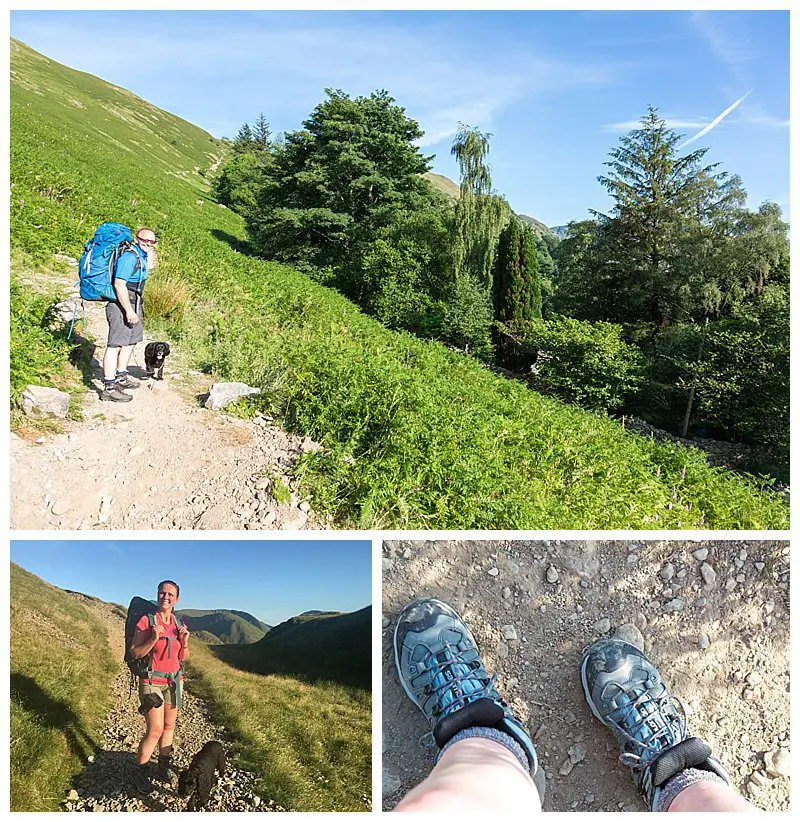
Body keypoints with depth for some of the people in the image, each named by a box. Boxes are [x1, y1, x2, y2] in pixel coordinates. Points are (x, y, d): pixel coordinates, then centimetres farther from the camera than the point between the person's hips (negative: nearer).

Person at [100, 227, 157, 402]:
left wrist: (138, 308, 27)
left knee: (131, 340, 22)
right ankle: (109, 387, -12)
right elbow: (119, 285, -25)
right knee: (115, 345, -11)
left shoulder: (142, 256, 14)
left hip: (132, 304, 11)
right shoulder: (129, 257, -18)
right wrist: (129, 311, -27)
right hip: (121, 305, -11)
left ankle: (121, 376, 36)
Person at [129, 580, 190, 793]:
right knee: (155, 729, -7)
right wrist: (153, 640, -24)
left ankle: (164, 768, 26)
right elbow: (134, 653, -10)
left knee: (169, 726, 11)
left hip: (174, 680, 5)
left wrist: (184, 642, -9)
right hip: (152, 681, -5)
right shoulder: (146, 621, -10)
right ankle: (140, 772, 10)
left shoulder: (179, 624, 5)